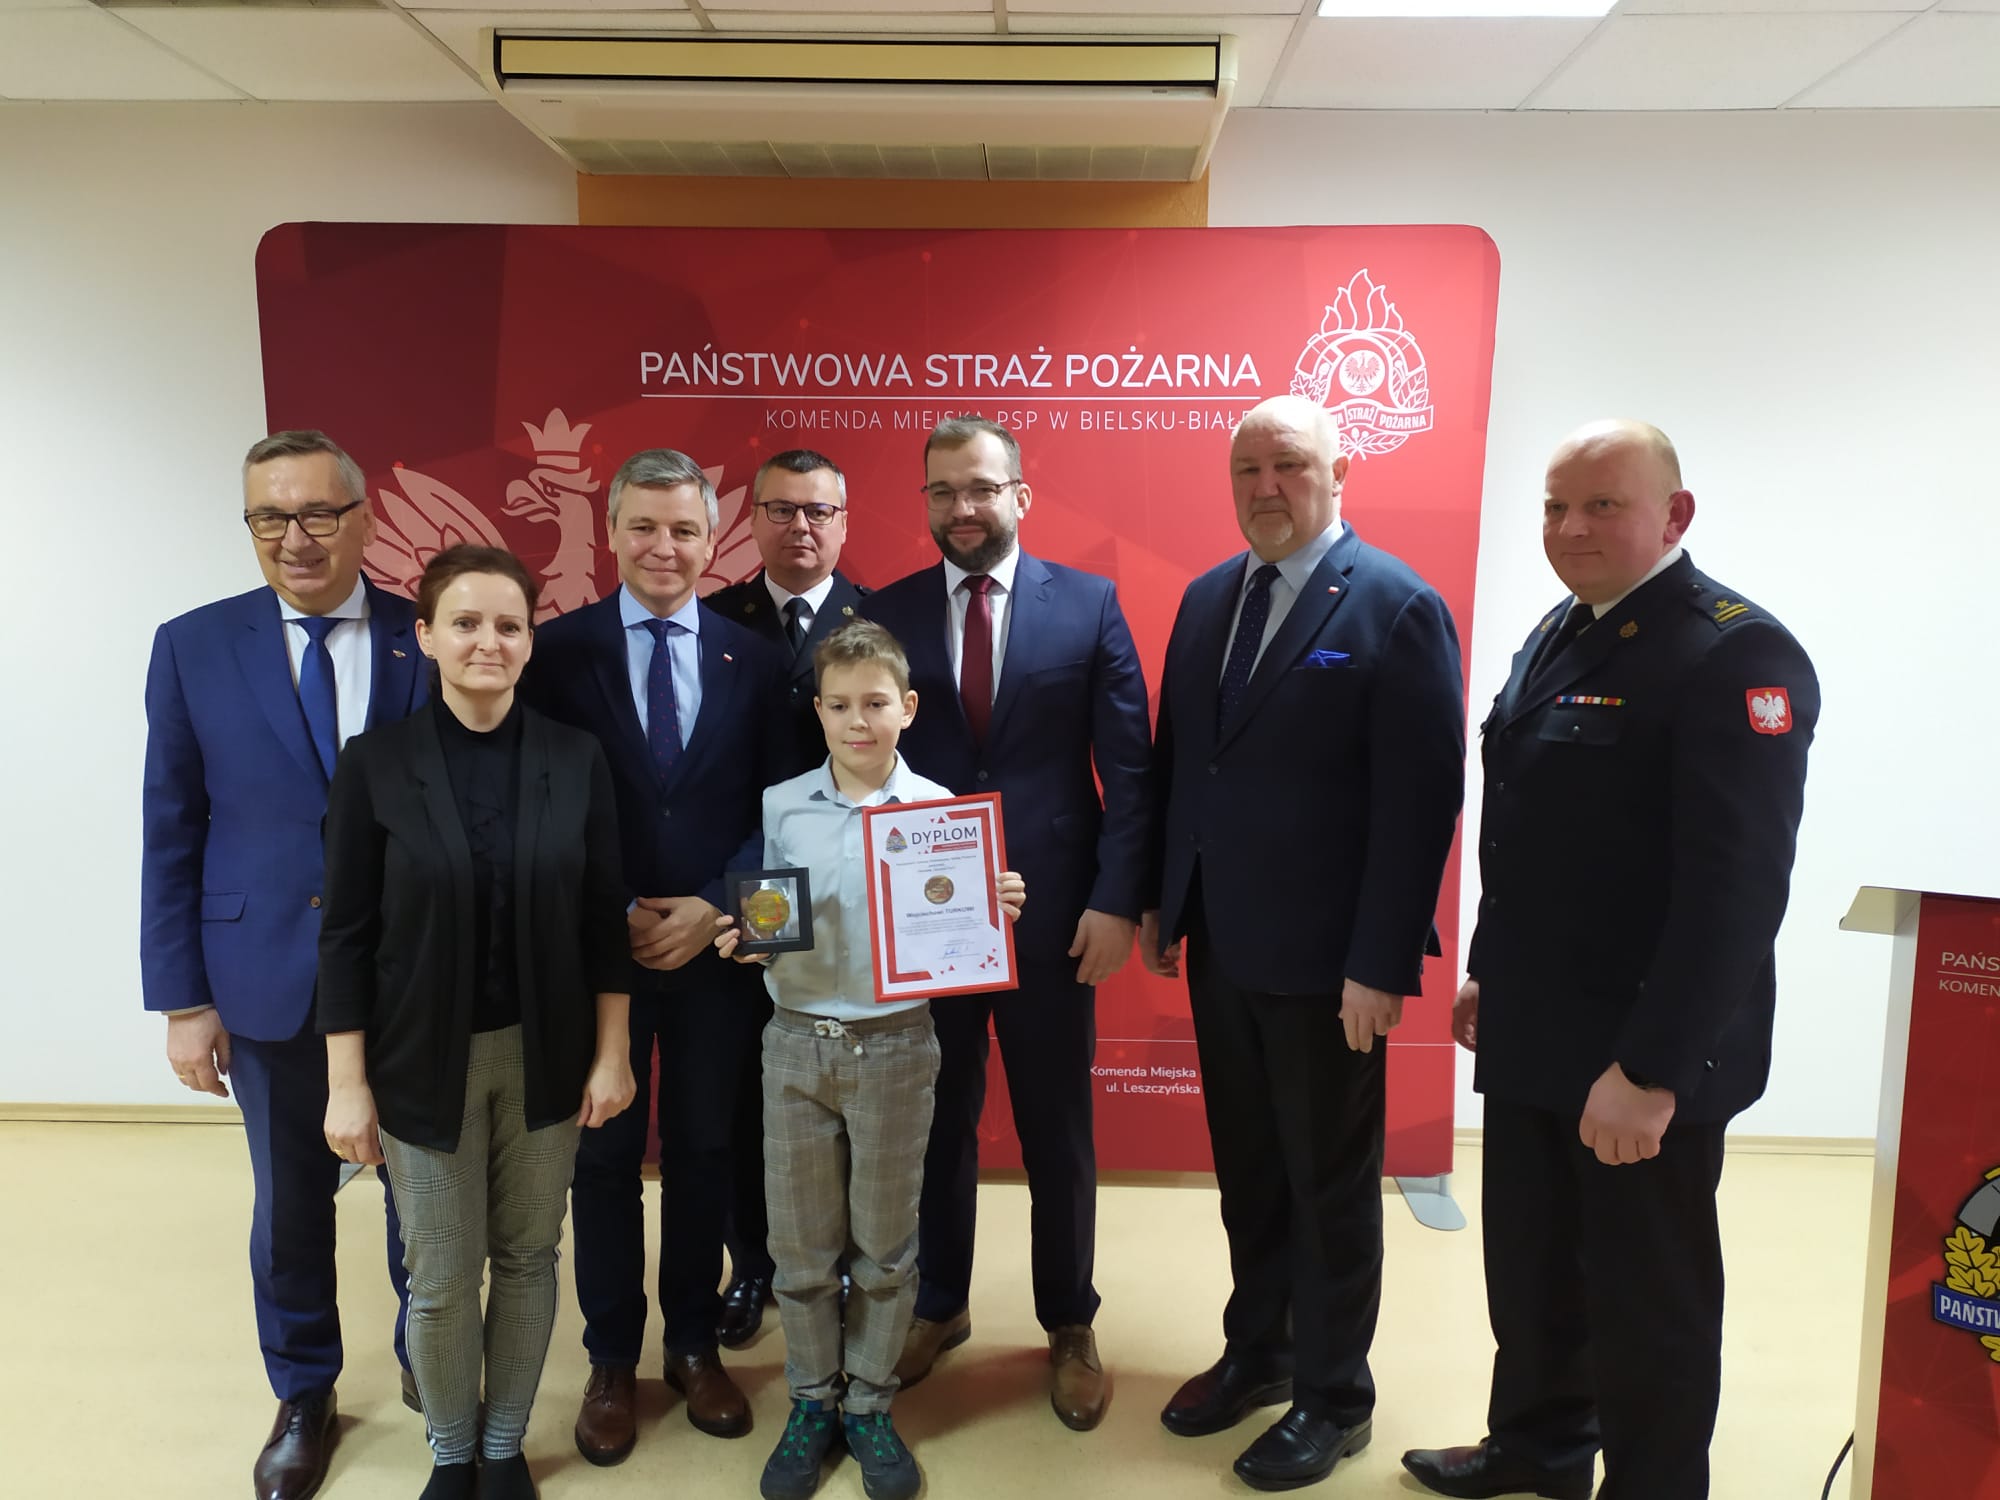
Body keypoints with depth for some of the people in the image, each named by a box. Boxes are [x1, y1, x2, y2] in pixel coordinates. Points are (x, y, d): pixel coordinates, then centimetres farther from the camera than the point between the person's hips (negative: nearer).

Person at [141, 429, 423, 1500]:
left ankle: (428, 1362, 41)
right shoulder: (194, 648, -3)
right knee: (289, 1203, 16)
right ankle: (303, 1396, 40)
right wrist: (182, 1001, -2)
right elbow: (171, 837, -1)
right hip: (269, 983, 1)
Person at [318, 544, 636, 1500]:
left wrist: (611, 1053, -2)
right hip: (424, 1058, -1)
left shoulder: (575, 759, -5)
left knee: (528, 1258, 13)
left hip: (546, 1052, 2)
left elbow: (603, 920, -1)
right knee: (440, 1276, 10)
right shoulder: (376, 762, -9)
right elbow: (346, 934, -6)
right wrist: (347, 1084, -7)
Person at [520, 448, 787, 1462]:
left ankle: (694, 1345, 33)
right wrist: (608, 919, -12)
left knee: (704, 1150, 13)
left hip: (716, 946, 1)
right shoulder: (557, 650, -3)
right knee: (603, 1155, 11)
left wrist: (715, 908, -11)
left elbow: (773, 808, 2)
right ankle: (612, 1359, 30)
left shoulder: (753, 661, 2)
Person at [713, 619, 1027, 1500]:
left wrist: (996, 914, -20)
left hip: (896, 1044, -1)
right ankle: (812, 1402, 32)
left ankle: (869, 1405, 31)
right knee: (801, 1245, 11)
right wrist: (741, 941, -16)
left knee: (885, 1244, 12)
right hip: (797, 1041, 1)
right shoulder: (781, 808, 0)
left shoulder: (937, 809, -4)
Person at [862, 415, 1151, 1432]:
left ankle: (1069, 1326, 32)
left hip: (1053, 914, -1)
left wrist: (1116, 900, -10)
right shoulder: (883, 616, 2)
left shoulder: (1089, 604, -1)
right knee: (936, 1122, 16)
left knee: (1057, 1130, 13)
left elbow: (1128, 767, -3)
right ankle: (938, 1304, 38)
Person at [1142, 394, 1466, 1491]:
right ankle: (1256, 1351, 40)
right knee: (1247, 1172, 20)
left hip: (1322, 958, -6)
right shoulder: (1208, 598, 8)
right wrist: (1160, 903, 10)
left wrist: (1380, 964, -18)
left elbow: (1421, 799, -16)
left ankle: (1334, 1399, 30)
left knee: (1331, 1186, 11)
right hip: (1218, 944, 6)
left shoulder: (1398, 607, -12)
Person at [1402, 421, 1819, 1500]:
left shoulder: (1735, 654, -17)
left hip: (1640, 1057, -8)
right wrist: (1491, 971, 16)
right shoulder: (1556, 635, 9)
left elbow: (1737, 884, -23)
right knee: (1530, 1268, 23)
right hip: (1532, 1038, 8)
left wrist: (1652, 1070, -24)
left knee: (1647, 1305, 10)